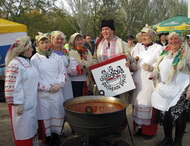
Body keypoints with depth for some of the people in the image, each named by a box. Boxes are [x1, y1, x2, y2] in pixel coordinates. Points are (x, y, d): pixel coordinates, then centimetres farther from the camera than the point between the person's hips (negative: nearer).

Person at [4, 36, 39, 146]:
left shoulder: (27, 61, 10)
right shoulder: (15, 64, -18)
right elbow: (12, 87, -21)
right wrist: (17, 104, -21)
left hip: (31, 102, 9)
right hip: (22, 104, -9)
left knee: (32, 127, 19)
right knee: (23, 130, 4)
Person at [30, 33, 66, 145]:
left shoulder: (57, 57, 8)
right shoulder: (35, 59, -2)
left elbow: (63, 72, 7)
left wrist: (58, 84, -8)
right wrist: (47, 87, -11)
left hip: (57, 91, 3)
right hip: (43, 93, -3)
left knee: (58, 113, 8)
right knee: (45, 114, 3)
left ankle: (56, 134, 26)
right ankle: (47, 136, 20)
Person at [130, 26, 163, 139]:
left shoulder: (158, 48, 2)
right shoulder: (137, 47, 15)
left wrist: (151, 67, -20)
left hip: (150, 82, -4)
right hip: (138, 81, 4)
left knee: (149, 104, -3)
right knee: (137, 103, 5)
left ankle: (149, 131, 12)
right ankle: (139, 128, 19)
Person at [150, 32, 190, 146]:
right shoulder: (165, 52, 12)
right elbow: (158, 67, 22)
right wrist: (155, 73, 0)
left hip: (180, 92, -5)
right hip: (165, 90, 5)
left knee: (179, 117, 3)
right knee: (165, 115, 11)